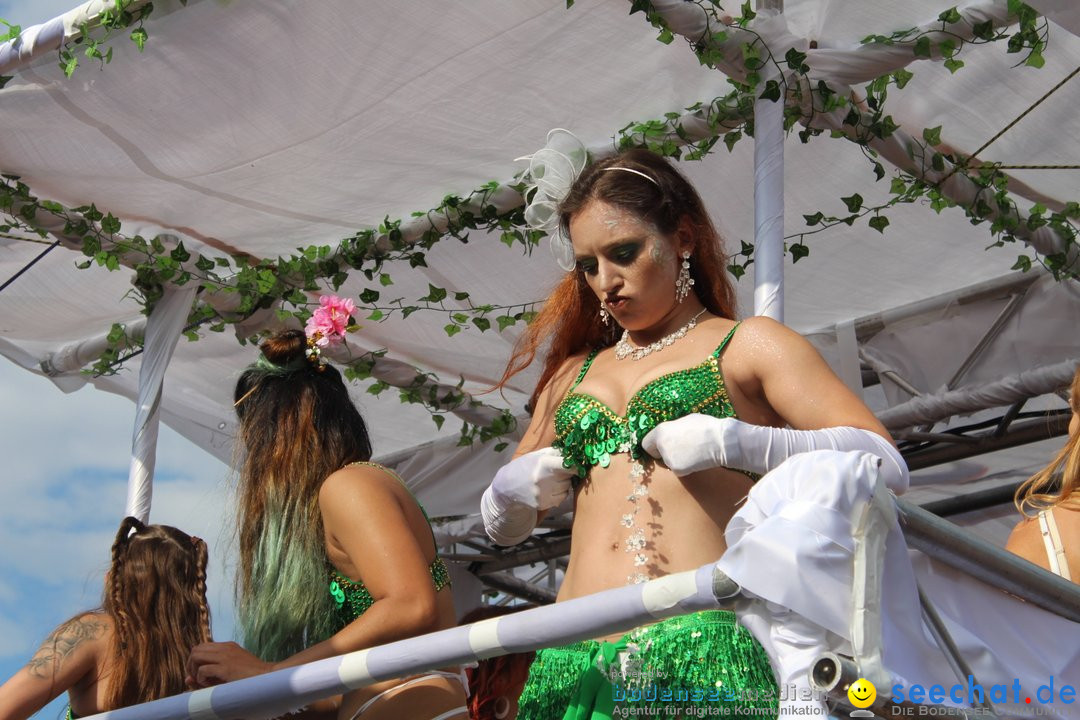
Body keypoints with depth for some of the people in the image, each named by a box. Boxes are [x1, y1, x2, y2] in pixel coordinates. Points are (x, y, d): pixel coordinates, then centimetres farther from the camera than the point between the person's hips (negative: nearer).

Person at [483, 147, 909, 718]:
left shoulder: (745, 346, 9)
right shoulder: (572, 375, 24)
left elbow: (885, 466, -3)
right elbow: (501, 527, 30)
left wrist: (737, 443, -15)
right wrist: (511, 489, 7)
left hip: (706, 656, -4)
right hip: (575, 666, 4)